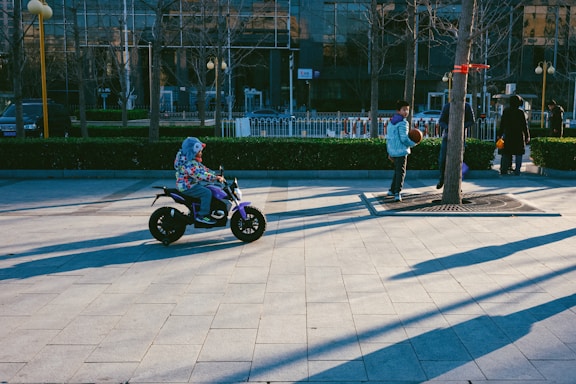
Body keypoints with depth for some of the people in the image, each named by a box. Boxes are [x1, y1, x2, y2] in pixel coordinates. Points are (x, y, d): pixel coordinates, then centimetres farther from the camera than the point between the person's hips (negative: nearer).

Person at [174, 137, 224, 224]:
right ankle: (202, 215, -19)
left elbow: (204, 169, 12)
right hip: (186, 187, -11)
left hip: (193, 184, 11)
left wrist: (216, 175, 1)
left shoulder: (194, 161, 11)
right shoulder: (188, 163, -24)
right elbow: (200, 175, -33)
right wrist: (215, 178, -36)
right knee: (207, 193, -23)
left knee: (209, 188, 19)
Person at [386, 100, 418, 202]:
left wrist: (389, 152, 21)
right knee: (400, 172, -5)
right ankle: (397, 193, -10)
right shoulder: (403, 123, -13)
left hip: (393, 151, 8)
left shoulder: (391, 122, 13)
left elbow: (388, 138, 16)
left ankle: (392, 190, 27)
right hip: (401, 151, -8)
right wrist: (413, 143, -1)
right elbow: (404, 139, -19)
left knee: (397, 171, 22)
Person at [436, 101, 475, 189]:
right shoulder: (447, 106, 0)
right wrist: (447, 128, -20)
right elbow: (441, 121, 2)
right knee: (442, 159, -5)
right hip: (447, 136, 1)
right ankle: (441, 180, 18)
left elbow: (471, 121, 3)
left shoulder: (467, 106, 0)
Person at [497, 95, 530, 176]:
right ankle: (517, 171, 2)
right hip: (519, 136, -2)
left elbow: (502, 124, 5)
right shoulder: (521, 112, -6)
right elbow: (525, 125, -4)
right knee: (519, 154, 5)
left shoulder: (506, 111, 2)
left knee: (506, 154, 6)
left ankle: (504, 170, 4)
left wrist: (500, 135, 11)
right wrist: (527, 136, 2)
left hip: (508, 136, 2)